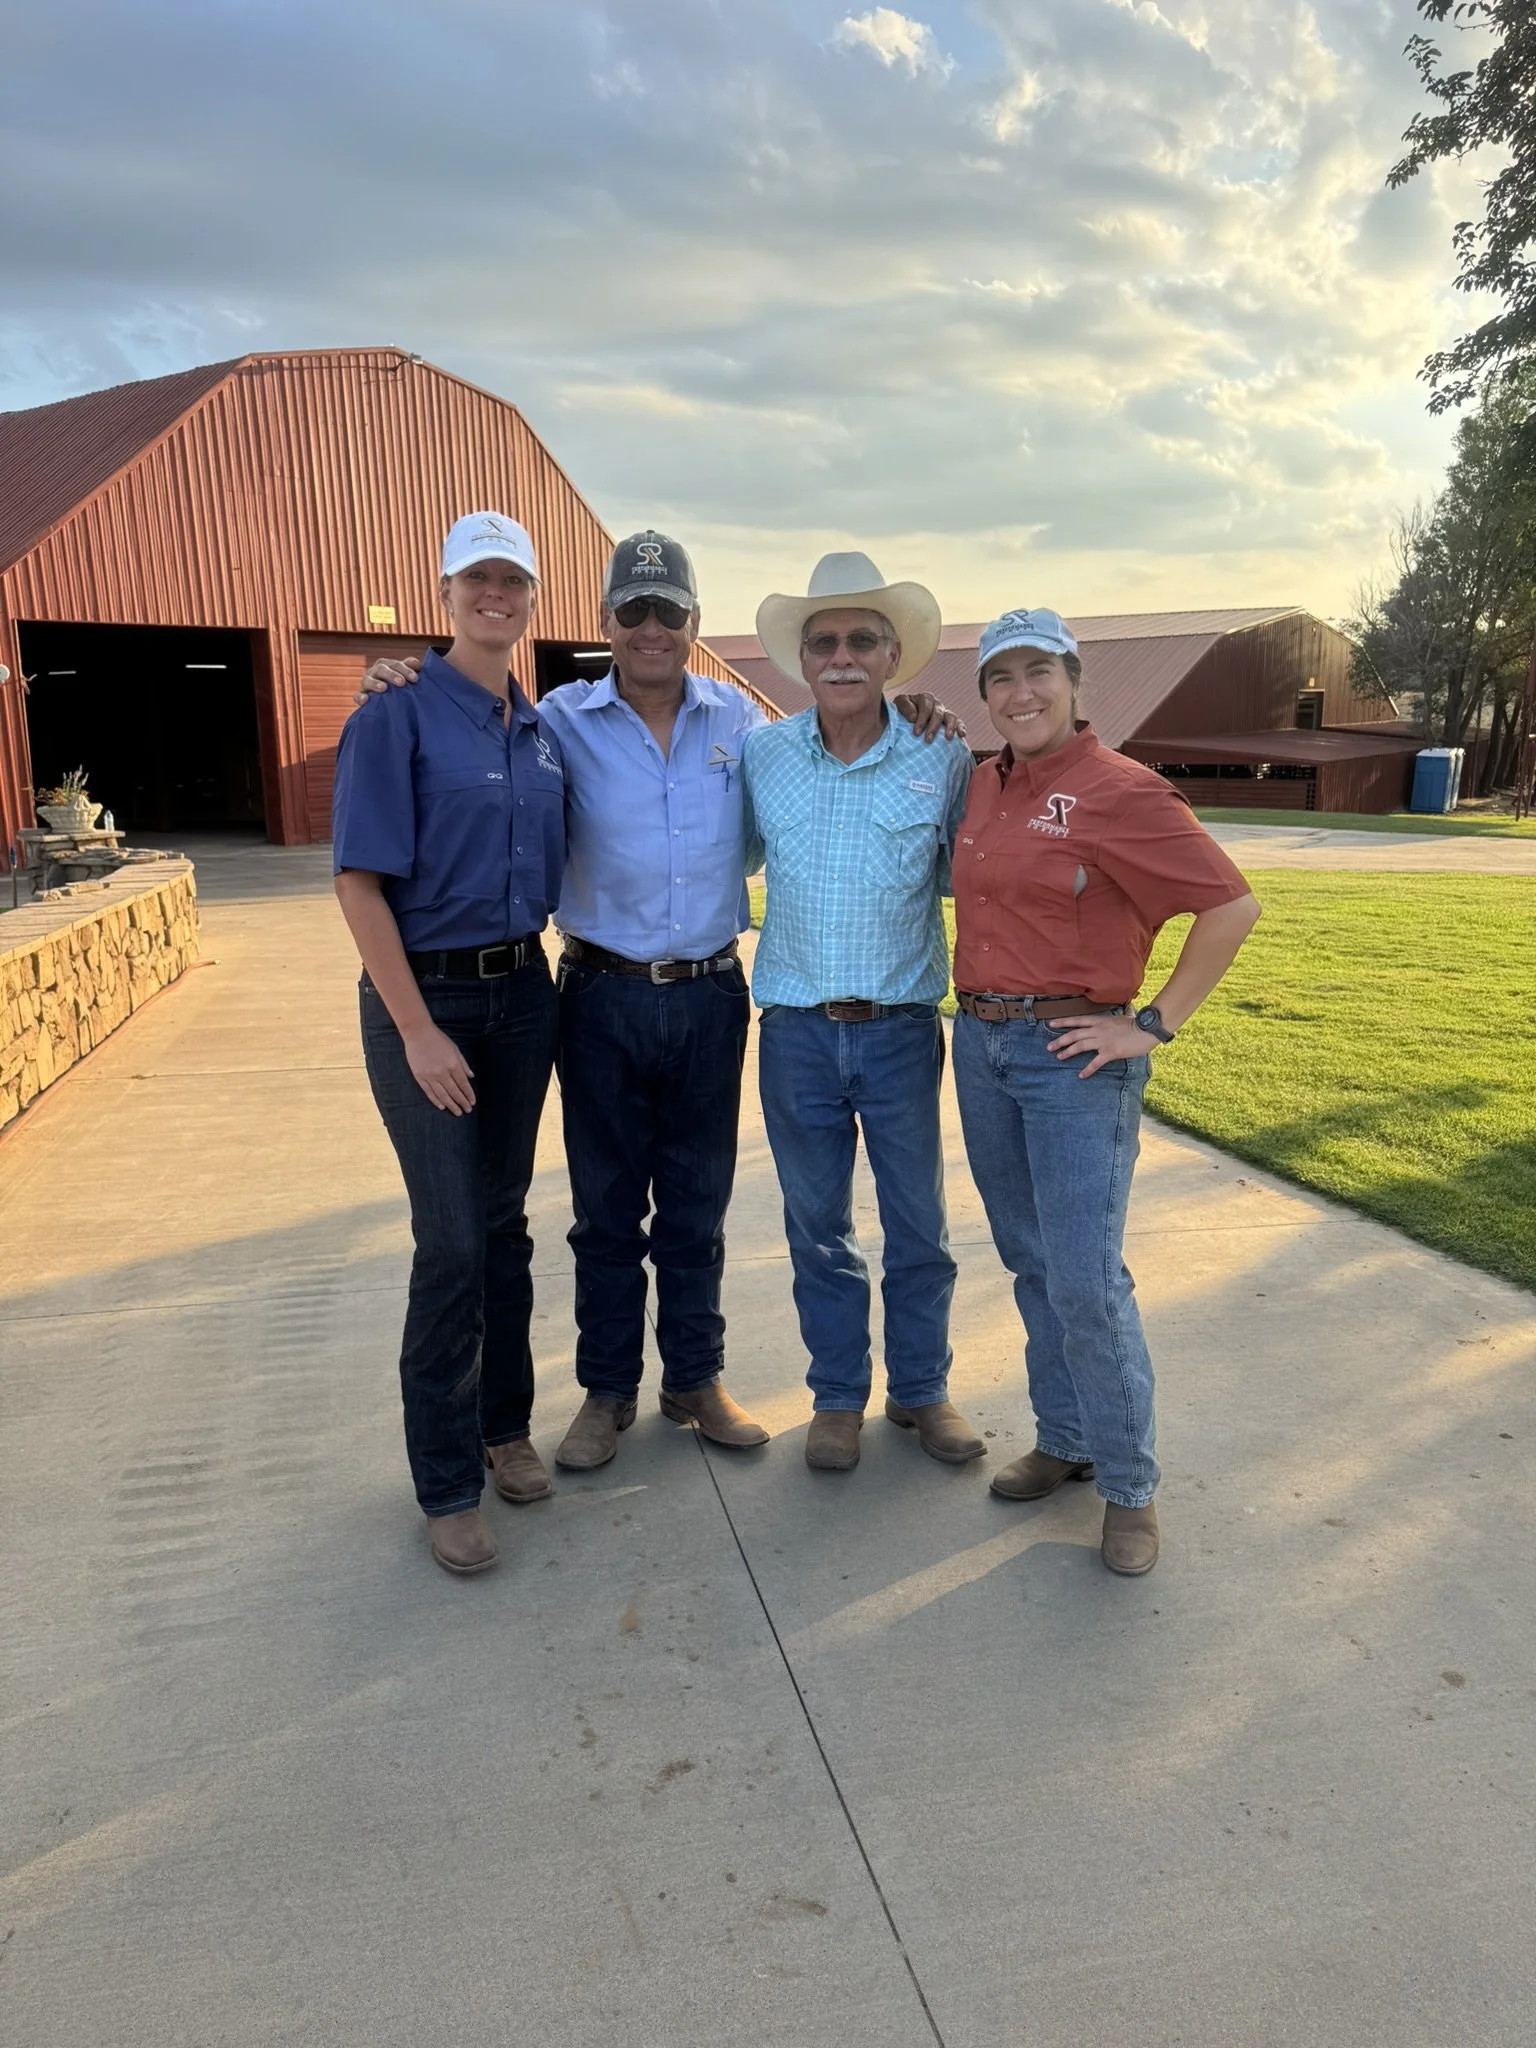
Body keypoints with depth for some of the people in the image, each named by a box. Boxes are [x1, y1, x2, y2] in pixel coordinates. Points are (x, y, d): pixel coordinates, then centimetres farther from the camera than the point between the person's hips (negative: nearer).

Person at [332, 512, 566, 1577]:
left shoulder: (543, 730, 10)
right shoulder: (398, 715, -9)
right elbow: (362, 882, -13)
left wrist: (539, 969, 7)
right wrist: (419, 1031, -17)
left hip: (523, 990, 5)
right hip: (425, 995, -5)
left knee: (504, 1221, 14)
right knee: (452, 1239, -2)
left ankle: (504, 1424, 31)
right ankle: (447, 1484, 13)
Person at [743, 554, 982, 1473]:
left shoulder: (943, 761, -3)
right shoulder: (761, 756, 1)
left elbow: (963, 875, 8)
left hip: (902, 1027, -1)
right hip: (796, 1029, 1)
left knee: (919, 1224, 11)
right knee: (818, 1226, 13)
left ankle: (922, 1388, 32)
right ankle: (839, 1396, 31)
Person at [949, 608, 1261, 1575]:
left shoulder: (1120, 791, -11)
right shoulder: (985, 783, 8)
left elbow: (1233, 907, -13)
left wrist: (1154, 1026, -14)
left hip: (1075, 1054, -6)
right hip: (982, 1041, 7)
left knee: (1086, 1281, -5)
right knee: (1031, 1263, 15)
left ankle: (1130, 1486, 13)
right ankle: (1064, 1440, 31)